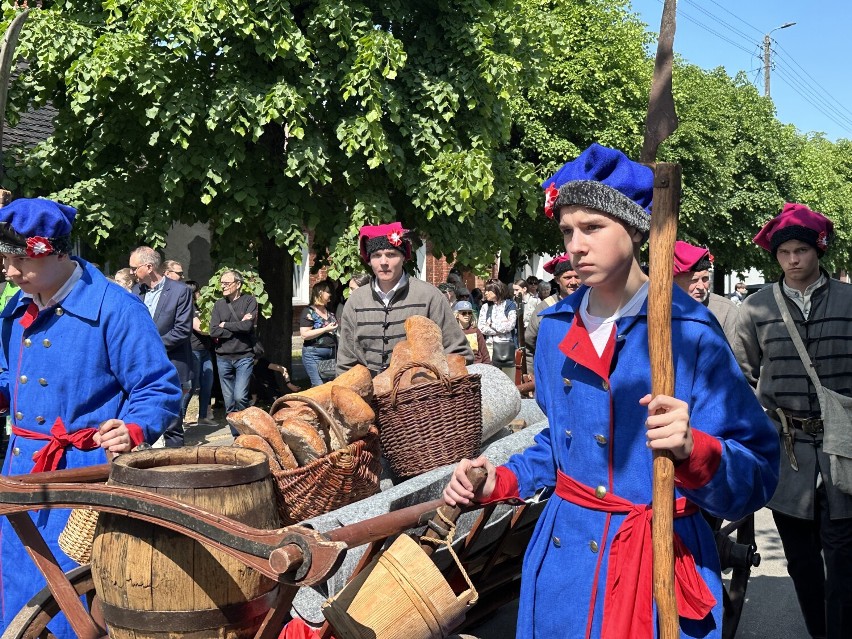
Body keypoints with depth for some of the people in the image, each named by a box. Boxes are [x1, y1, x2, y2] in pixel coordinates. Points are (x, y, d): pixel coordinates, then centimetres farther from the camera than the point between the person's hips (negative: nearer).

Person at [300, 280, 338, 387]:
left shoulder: (329, 312, 14)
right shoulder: (308, 312, -6)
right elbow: (304, 335, -15)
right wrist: (326, 329, -17)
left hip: (331, 354, 7)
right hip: (314, 355, -7)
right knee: (320, 386, -13)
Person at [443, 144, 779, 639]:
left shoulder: (689, 331, -15)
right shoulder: (555, 328, 3)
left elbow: (755, 478, -17)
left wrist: (693, 449, -36)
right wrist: (504, 481, 5)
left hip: (663, 561, -5)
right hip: (563, 557, 5)